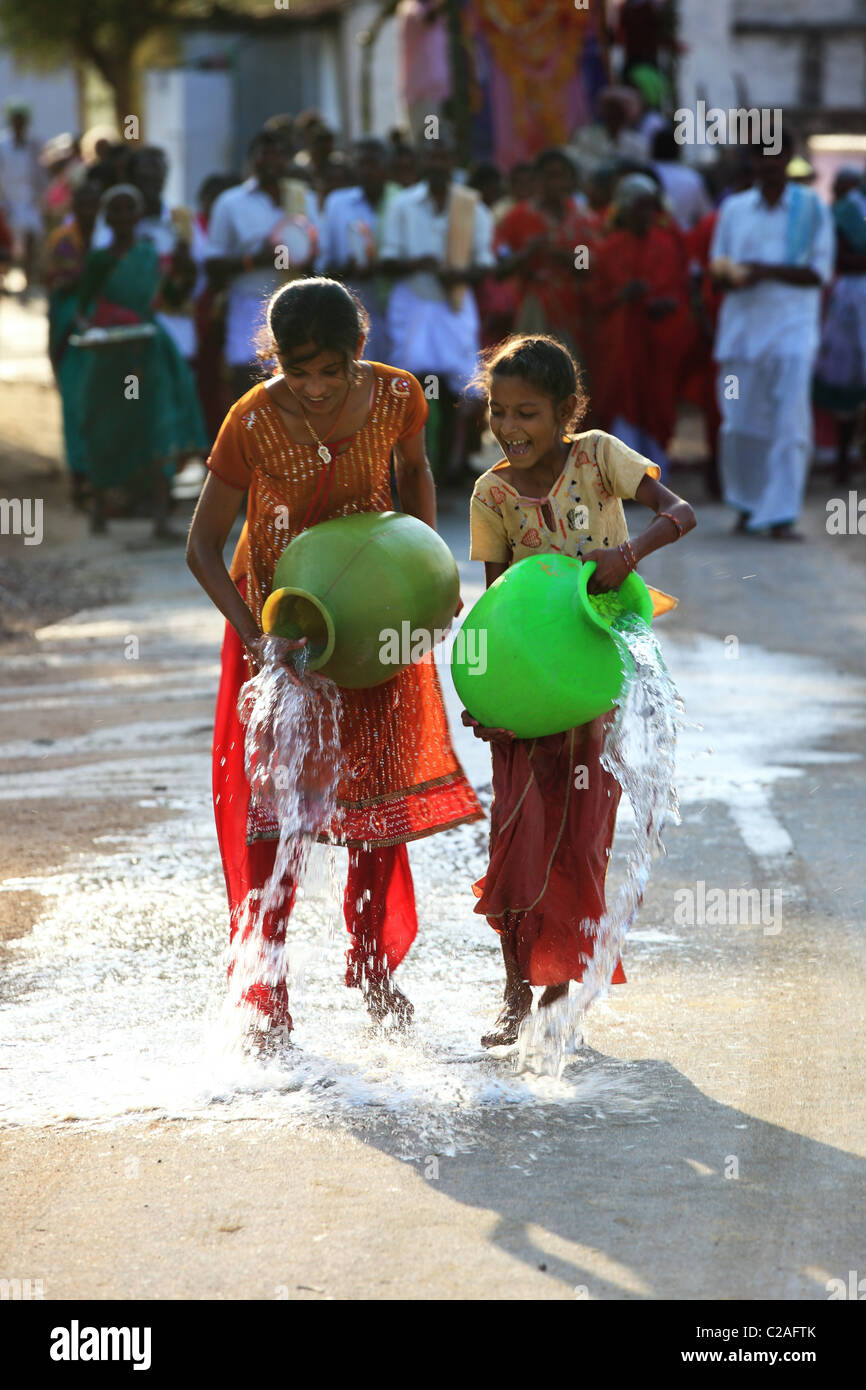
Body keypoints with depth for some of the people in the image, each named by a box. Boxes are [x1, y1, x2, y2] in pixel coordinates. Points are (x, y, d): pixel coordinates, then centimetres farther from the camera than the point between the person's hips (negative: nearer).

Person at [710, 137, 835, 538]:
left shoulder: (812, 209, 4)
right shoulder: (734, 209, 13)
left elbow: (818, 272, -1)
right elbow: (719, 268, 12)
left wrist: (768, 271, -14)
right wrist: (734, 276, -11)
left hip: (792, 327, -3)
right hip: (741, 324, 3)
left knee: (789, 423, -12)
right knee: (740, 422, 3)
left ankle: (781, 516, -13)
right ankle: (748, 504, 22)